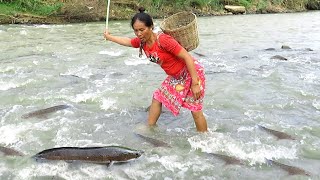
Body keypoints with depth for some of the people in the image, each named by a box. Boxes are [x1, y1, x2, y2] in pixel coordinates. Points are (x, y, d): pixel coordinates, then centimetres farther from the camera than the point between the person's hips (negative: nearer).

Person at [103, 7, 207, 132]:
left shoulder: (163, 40, -31)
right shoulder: (141, 41, -6)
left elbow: (187, 57, -29)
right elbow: (127, 41, 18)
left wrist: (195, 84, -29)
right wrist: (109, 37, 32)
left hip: (192, 73, -8)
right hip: (175, 77, 8)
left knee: (195, 110, -5)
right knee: (157, 98, 13)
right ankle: (150, 128, 28)